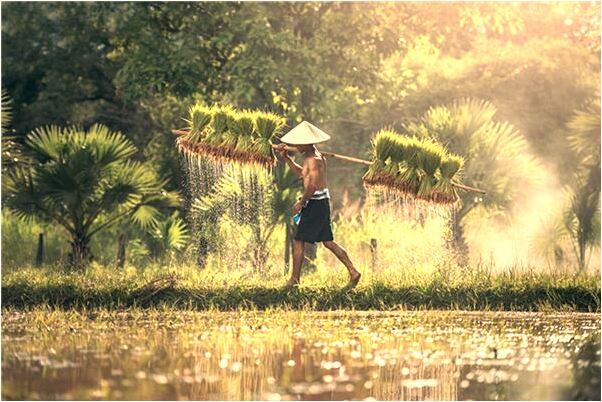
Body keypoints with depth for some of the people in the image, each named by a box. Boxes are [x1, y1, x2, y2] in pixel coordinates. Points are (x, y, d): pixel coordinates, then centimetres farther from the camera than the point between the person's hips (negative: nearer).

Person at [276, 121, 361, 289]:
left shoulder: (313, 159, -17)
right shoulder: (314, 155, 15)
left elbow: (312, 185, -25)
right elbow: (301, 173, 29)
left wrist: (301, 203, -14)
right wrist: (286, 157, 22)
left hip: (315, 203, -10)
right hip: (323, 201, 10)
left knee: (298, 241, -2)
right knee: (328, 241, 13)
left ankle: (294, 279, 2)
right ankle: (353, 272, 11)